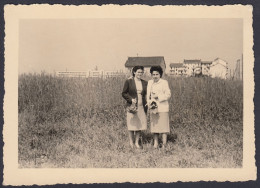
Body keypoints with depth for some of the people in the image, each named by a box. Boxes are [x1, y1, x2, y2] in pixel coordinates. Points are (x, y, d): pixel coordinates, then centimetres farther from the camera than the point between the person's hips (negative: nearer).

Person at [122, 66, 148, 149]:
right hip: (132, 106, -4)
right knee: (132, 124, 3)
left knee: (140, 124, 6)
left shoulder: (145, 83, 9)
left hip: (141, 106, 4)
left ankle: (137, 142, 20)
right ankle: (131, 142, 18)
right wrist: (131, 99, -14)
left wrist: (147, 103, 1)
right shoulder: (128, 81, -3)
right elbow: (124, 93, 0)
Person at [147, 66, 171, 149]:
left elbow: (168, 95, -5)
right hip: (153, 108, 4)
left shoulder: (164, 82, -1)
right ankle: (155, 143, 13)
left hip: (162, 108, -4)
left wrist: (158, 96, -14)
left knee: (163, 125, -4)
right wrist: (149, 103, 0)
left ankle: (164, 145, 0)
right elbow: (148, 95, 16)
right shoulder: (149, 83, 13)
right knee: (154, 125, 6)